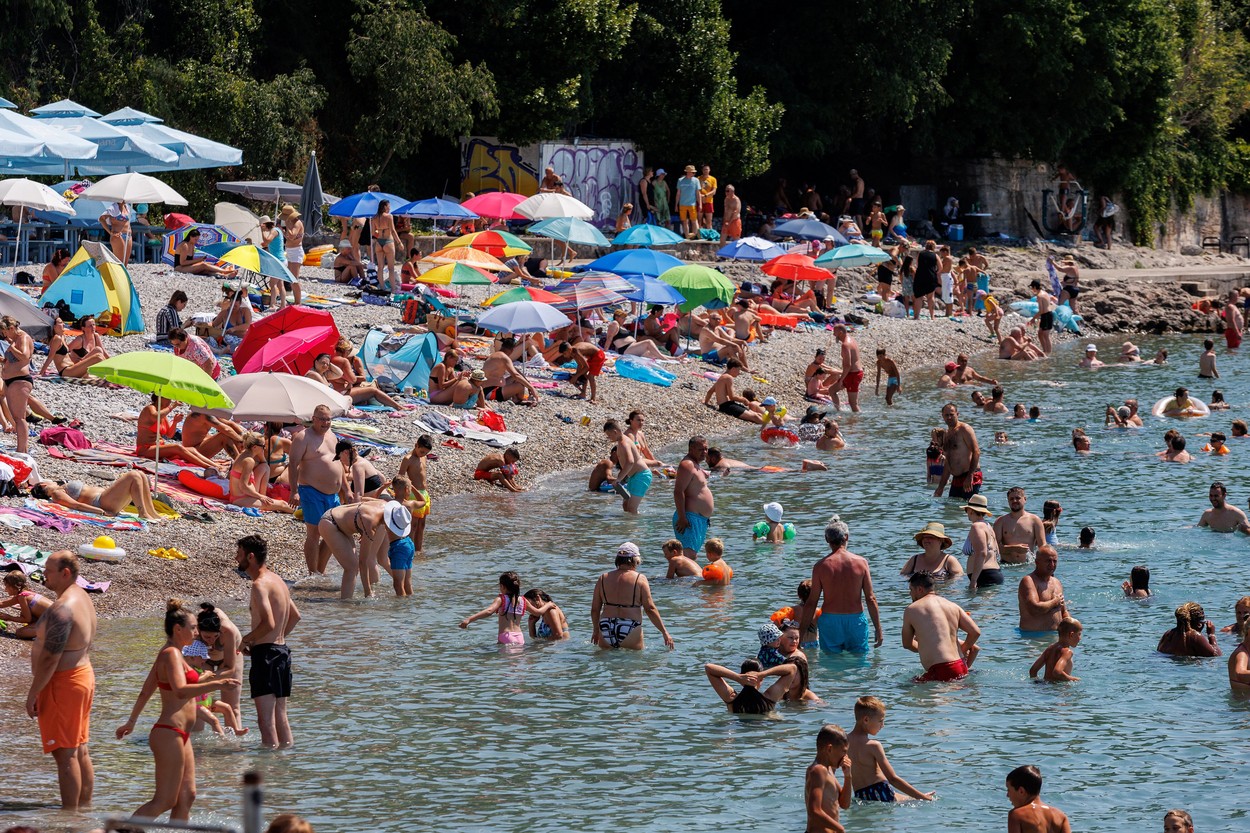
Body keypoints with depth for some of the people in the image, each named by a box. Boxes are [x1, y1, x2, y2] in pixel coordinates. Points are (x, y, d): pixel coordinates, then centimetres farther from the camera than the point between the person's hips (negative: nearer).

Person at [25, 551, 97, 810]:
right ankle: (85, 809, 22)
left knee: (65, 754, -6)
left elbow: (50, 659, -24)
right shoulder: (82, 598, 11)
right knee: (80, 751, 15)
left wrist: (33, 694, -17)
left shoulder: (62, 609, -22)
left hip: (62, 682, -10)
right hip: (84, 673, 10)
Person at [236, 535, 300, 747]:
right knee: (280, 716, 14)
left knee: (266, 719, -8)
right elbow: (295, 616, 24)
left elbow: (269, 623, -24)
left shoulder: (260, 584, -15)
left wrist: (245, 640, -10)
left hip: (265, 653, -10)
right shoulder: (276, 579, 15)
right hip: (281, 650, 10)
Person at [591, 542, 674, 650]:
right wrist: (665, 633, 1)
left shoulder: (603, 578, 9)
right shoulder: (640, 579, -2)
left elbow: (595, 609, 14)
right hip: (630, 632, -3)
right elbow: (650, 609, -5)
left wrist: (596, 630, 29)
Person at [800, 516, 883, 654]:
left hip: (829, 621, 0)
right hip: (856, 620, 0)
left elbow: (812, 602, -3)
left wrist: (801, 632, 5)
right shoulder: (861, 562, -4)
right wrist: (878, 630, 5)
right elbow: (871, 599, -2)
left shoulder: (821, 566, -5)